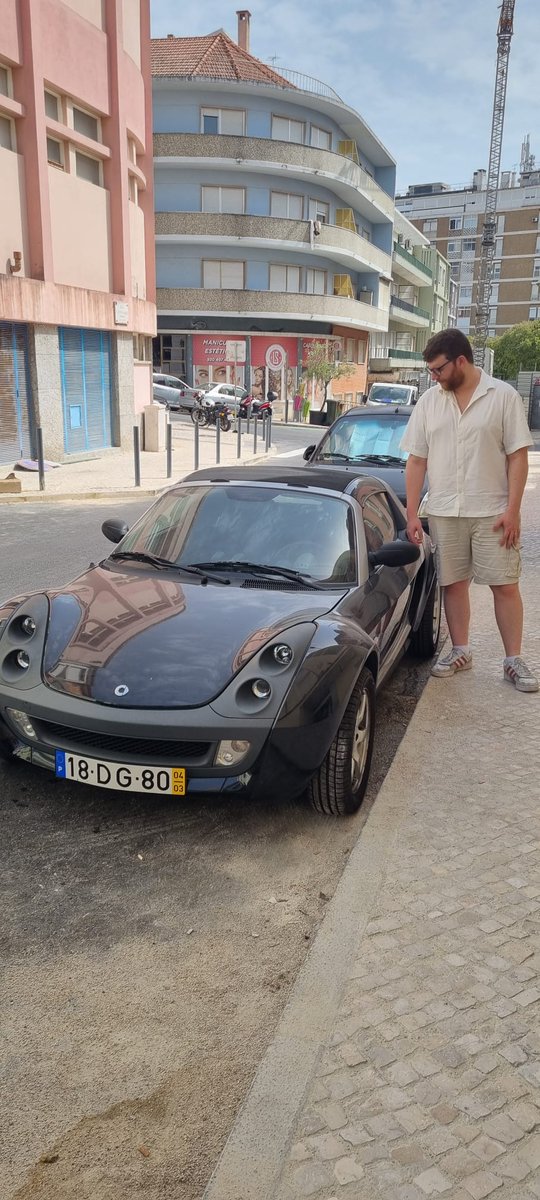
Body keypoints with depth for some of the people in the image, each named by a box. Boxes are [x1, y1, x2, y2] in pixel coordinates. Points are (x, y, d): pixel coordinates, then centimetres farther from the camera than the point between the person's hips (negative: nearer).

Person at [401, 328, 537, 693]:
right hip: (444, 512, 3)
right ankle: (461, 651, 25)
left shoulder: (504, 396, -4)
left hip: (492, 511, -3)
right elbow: (417, 460, 6)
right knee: (454, 583, 10)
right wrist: (412, 513, 1)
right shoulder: (429, 401, 5)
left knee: (505, 585, 0)